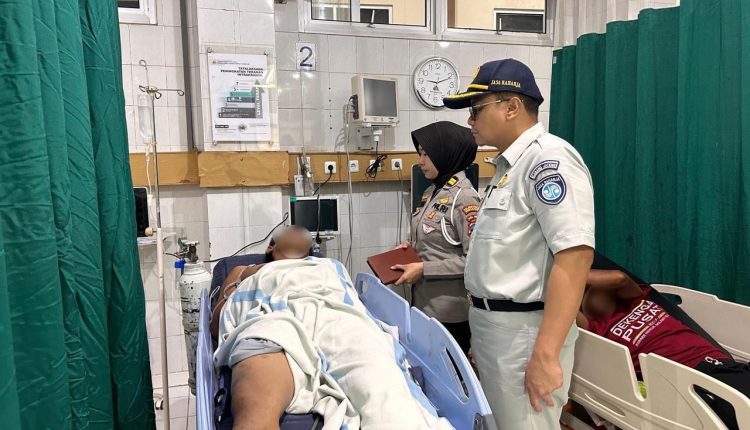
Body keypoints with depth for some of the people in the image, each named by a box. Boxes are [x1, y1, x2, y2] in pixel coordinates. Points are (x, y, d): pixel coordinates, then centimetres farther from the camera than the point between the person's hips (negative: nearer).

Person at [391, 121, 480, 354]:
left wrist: (423, 270, -21)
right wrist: (412, 247, 3)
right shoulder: (432, 192, 8)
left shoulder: (464, 197, -18)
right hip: (424, 304, 8)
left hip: (449, 313, -8)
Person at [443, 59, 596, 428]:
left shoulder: (548, 158, -16)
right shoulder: (510, 165, 14)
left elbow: (575, 256, -25)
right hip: (493, 325, 10)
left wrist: (545, 354, -27)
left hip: (522, 330, -9)